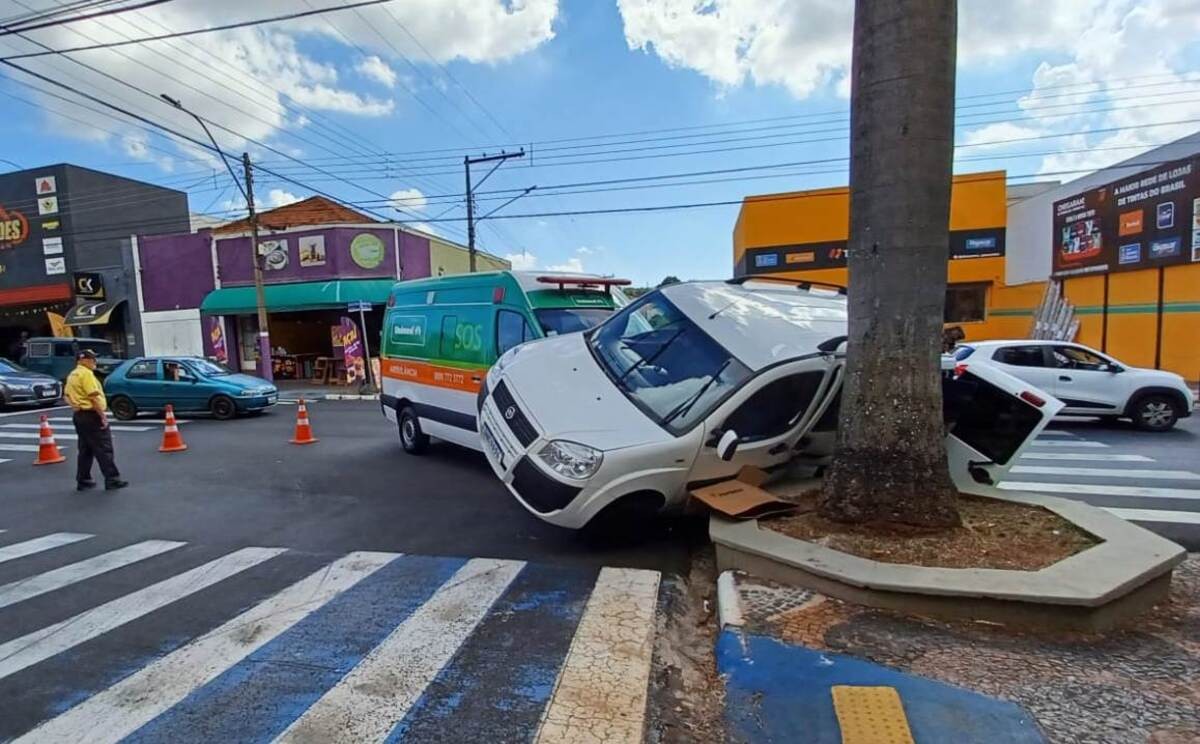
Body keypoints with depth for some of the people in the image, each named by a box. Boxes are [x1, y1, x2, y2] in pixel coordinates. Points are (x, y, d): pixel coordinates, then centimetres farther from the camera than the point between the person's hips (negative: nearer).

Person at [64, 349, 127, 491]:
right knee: (104, 449, -7)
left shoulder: (72, 375, 16)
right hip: (91, 415, -10)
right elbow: (94, 397, -20)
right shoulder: (86, 373, -14)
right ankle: (112, 479, -7)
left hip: (79, 415, 10)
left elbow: (67, 394, 20)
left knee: (85, 449, 14)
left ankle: (83, 481, 16)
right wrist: (103, 416, -20)